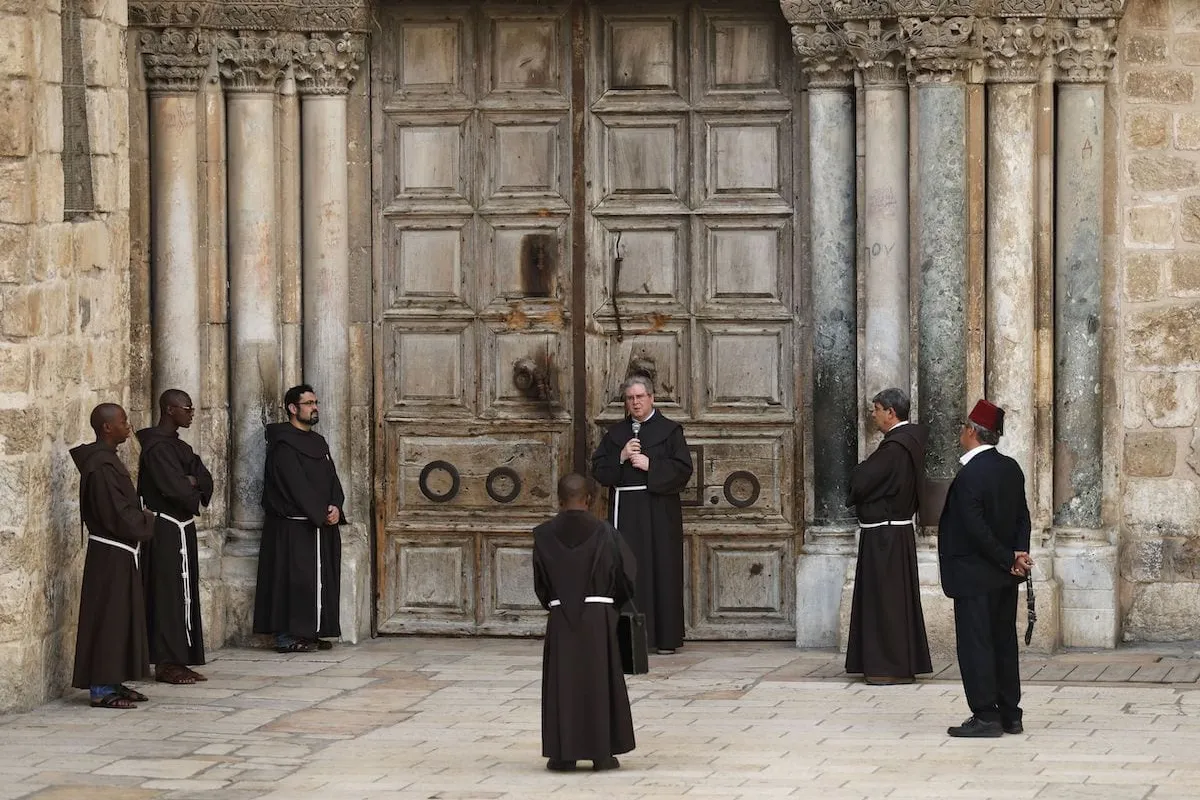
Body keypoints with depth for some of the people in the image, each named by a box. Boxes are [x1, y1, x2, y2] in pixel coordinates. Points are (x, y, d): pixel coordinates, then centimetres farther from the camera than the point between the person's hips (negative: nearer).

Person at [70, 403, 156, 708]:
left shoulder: (106, 460, 12)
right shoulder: (101, 467, -20)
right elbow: (118, 515, -22)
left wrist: (140, 519, 3)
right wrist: (147, 522, -7)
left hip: (119, 554, 10)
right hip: (111, 554, -10)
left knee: (121, 617, 13)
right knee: (108, 617, -6)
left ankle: (113, 683, 19)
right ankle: (102, 689, -2)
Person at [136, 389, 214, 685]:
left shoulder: (179, 446, 16)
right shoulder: (157, 446, -14)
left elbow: (206, 481, 7)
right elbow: (175, 487, -21)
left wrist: (192, 482, -14)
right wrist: (195, 496, -2)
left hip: (182, 528, 10)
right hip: (166, 530, -10)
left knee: (184, 594, 10)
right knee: (168, 594, -8)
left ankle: (178, 661, 13)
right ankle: (166, 663, -5)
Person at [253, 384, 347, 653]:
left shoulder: (319, 442, 17)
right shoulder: (283, 444, -9)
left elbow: (332, 479, 12)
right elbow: (296, 485, -16)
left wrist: (335, 507, -7)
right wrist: (321, 514, -16)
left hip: (322, 526, 8)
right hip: (293, 527, -8)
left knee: (321, 580, 7)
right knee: (294, 578, -9)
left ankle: (312, 633, 12)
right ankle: (287, 637, -7)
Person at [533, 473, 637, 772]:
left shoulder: (544, 535, -3)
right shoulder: (604, 533, -7)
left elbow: (540, 582, 5)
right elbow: (625, 575, 0)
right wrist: (614, 604, 19)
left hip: (561, 619, 1)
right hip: (599, 618, -1)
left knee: (562, 683, 7)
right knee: (600, 681, 8)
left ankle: (563, 753, 6)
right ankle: (602, 753, 9)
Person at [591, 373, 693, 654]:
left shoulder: (669, 431, 4)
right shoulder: (615, 434, 14)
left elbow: (683, 470, -4)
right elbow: (598, 470, 8)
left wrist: (650, 465, -13)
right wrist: (621, 458, -8)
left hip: (659, 511, -3)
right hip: (625, 511, 3)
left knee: (662, 570, -3)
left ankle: (665, 637, 1)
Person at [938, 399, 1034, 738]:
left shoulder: (969, 475, -19)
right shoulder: (1011, 469, 7)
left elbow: (976, 528, -21)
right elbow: (1022, 516, 8)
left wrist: (1009, 559, -12)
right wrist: (1019, 554, -3)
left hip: (975, 576, -8)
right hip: (1004, 580, 8)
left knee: (975, 644, -3)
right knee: (1003, 642, 13)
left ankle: (986, 716, -3)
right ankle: (1010, 715, 18)